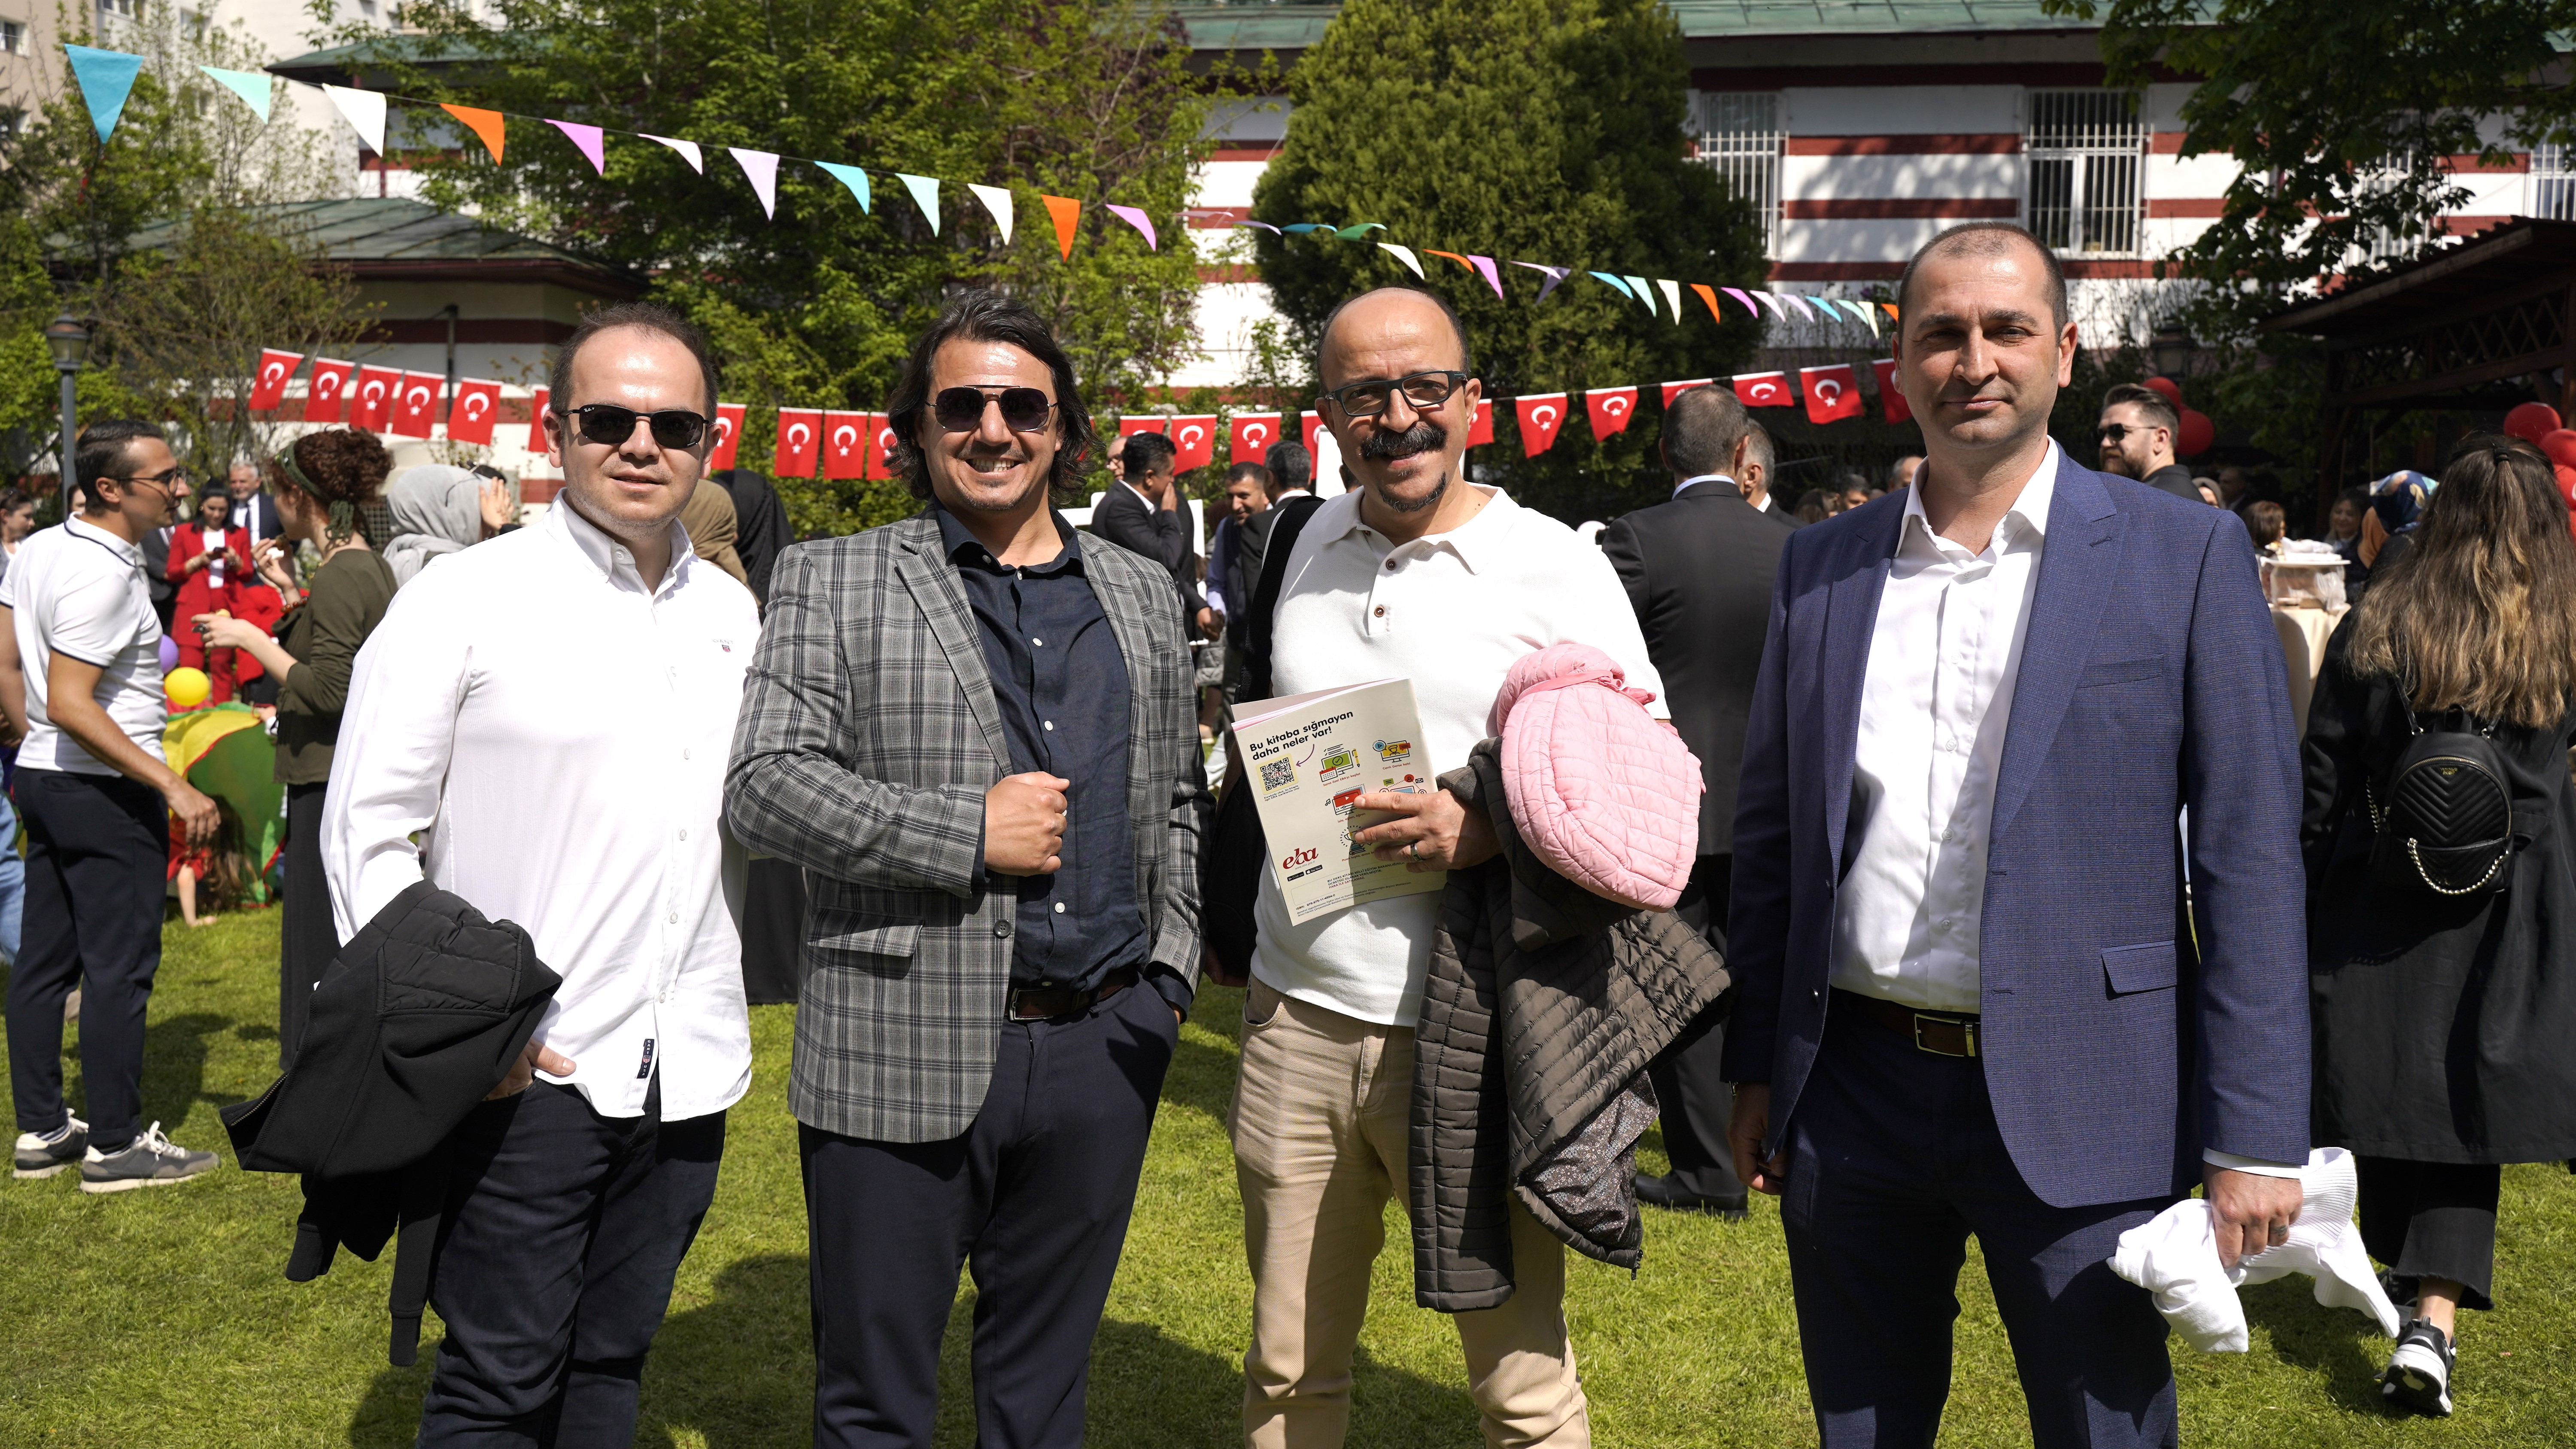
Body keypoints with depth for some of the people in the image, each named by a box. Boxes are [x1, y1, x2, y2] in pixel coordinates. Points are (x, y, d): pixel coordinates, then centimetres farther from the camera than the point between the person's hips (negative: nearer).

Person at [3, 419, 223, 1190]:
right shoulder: (105, 576, -21)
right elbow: (70, 705, -26)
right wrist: (172, 785, -26)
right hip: (107, 791, -9)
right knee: (119, 967, -2)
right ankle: (117, 1144, 6)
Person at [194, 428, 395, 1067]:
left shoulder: (340, 577, -17)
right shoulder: (370, 565, 11)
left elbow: (328, 690, -22)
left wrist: (253, 639, -13)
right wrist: (289, 591, 16)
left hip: (333, 782, -10)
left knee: (321, 949, -2)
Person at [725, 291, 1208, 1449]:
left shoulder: (1144, 596, 13)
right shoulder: (832, 583, 0)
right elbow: (764, 785, -10)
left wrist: (1172, 967, 8)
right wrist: (970, 832, -16)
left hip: (1103, 1050, 4)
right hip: (903, 1058, -3)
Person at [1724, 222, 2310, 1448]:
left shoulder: (2185, 557, -3)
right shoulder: (1818, 567, 7)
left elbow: (2250, 860, -5)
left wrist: (2254, 1139, -9)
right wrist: (1756, 1069, 9)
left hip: (2078, 1106, -3)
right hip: (1852, 1095, 3)